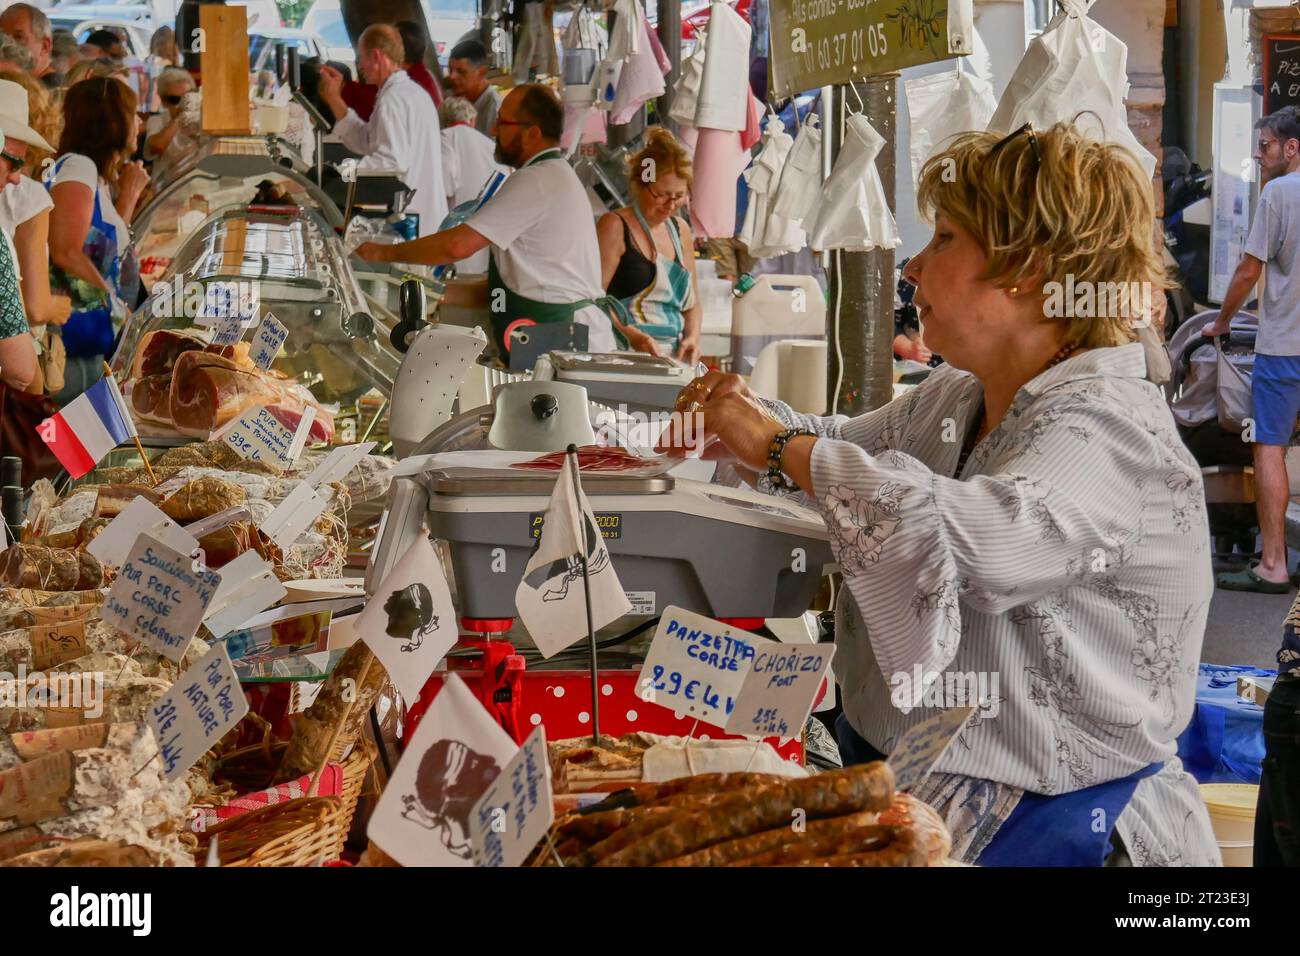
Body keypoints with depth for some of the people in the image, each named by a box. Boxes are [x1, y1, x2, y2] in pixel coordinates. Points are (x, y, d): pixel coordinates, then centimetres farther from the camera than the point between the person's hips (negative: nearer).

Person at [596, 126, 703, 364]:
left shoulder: (681, 230, 19)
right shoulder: (615, 226, -2)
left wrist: (692, 336, 5)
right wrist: (631, 334, -22)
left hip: (674, 356, 6)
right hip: (627, 354, -6)